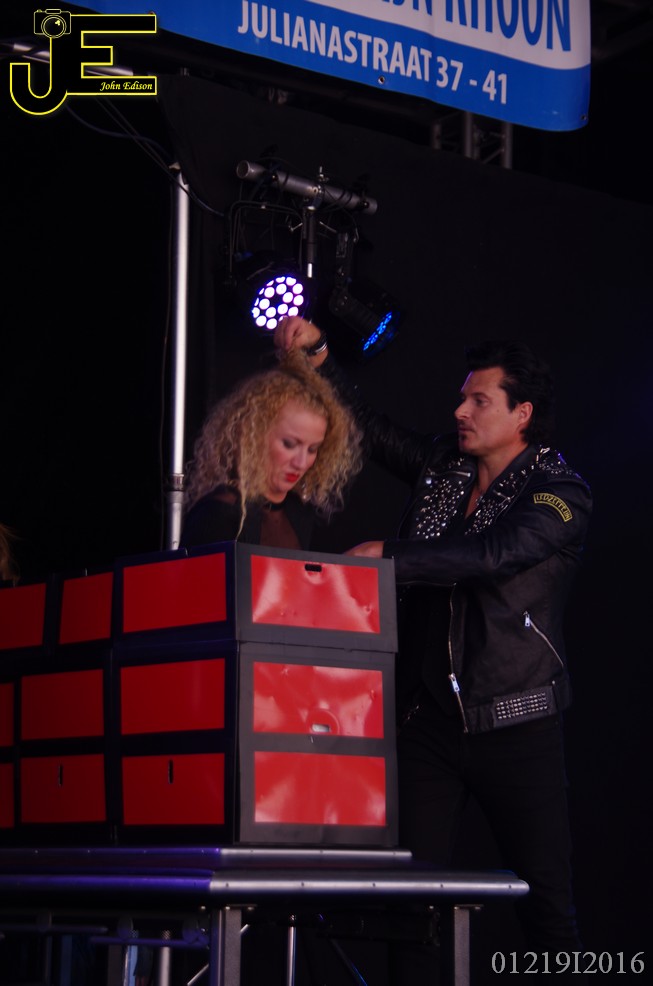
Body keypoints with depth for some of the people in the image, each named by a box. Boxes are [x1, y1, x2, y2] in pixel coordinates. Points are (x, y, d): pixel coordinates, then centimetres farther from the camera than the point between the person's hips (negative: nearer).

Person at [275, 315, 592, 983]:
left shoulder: (560, 492, -5)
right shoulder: (441, 466, 13)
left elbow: (490, 555, -20)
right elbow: (365, 425, 18)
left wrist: (387, 557, -21)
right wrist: (314, 357, 6)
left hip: (513, 722, -5)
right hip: (429, 717, 5)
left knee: (546, 898, -1)